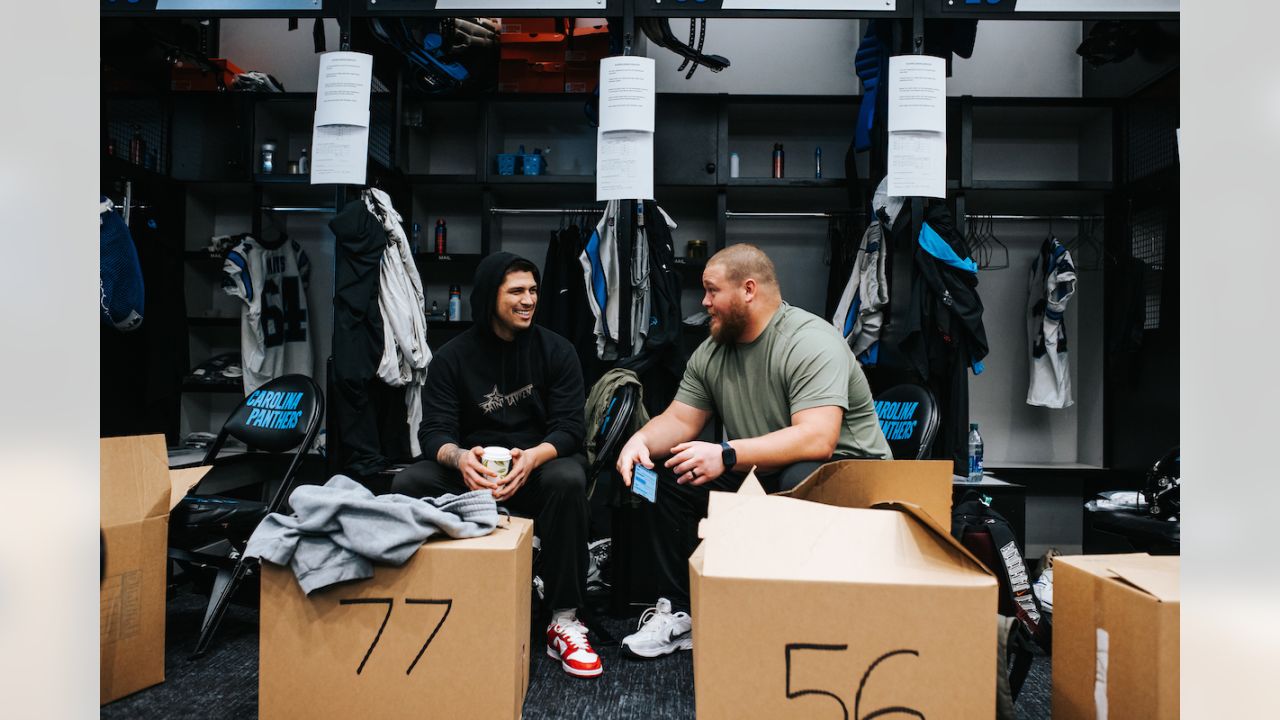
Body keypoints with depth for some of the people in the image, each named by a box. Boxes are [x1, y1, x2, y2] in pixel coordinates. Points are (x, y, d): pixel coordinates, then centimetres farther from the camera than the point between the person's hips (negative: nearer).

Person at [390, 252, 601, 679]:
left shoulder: (556, 351, -1)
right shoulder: (453, 357, 0)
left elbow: (570, 428, -8)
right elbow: (434, 431, -7)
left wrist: (533, 457, -31)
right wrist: (459, 456, -32)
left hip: (539, 464, -1)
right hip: (473, 470, 1)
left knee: (568, 479, -35)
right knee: (409, 483, -26)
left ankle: (564, 621, -23)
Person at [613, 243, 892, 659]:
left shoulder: (811, 343, -21)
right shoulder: (711, 352, 3)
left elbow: (816, 439, -33)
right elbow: (679, 420, 6)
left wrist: (726, 456, -38)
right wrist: (642, 441, -17)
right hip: (761, 474, 7)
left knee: (800, 481, -39)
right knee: (667, 472, -5)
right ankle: (678, 612, 0)